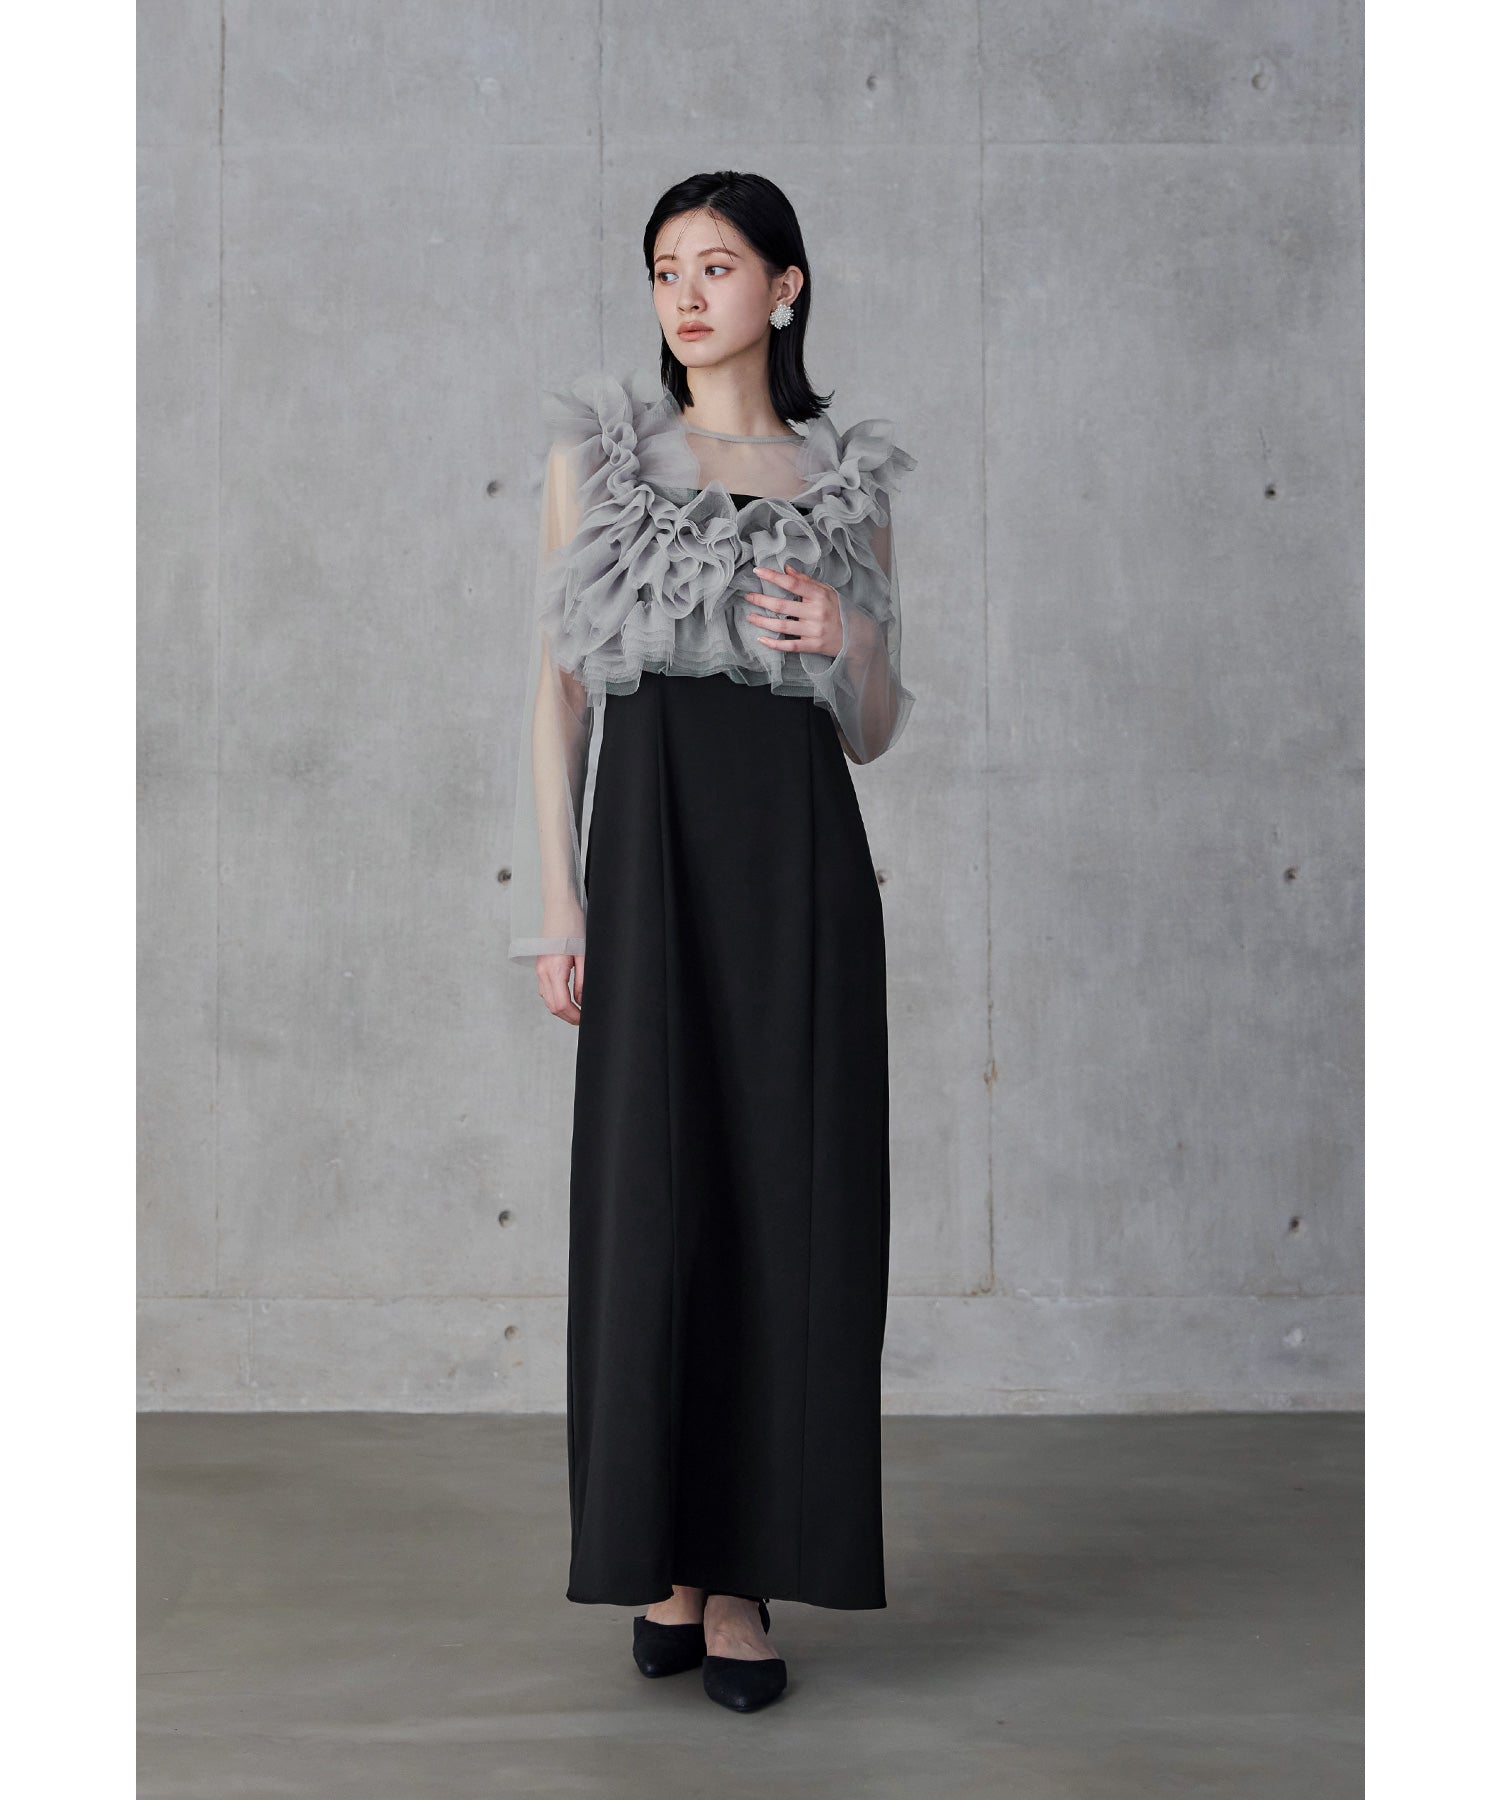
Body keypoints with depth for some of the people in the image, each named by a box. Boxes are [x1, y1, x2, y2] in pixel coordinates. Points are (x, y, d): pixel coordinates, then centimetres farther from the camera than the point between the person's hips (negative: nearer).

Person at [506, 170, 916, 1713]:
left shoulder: (848, 484, 12)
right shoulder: (597, 452, 9)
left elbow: (873, 731, 14)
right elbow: (556, 688, 4)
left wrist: (849, 639, -8)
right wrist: (556, 904, -4)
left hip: (803, 856, 2)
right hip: (653, 841, -1)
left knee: (790, 1205, 0)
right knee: (652, 1197, -3)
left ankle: (747, 1573, 10)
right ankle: (662, 1555, 12)